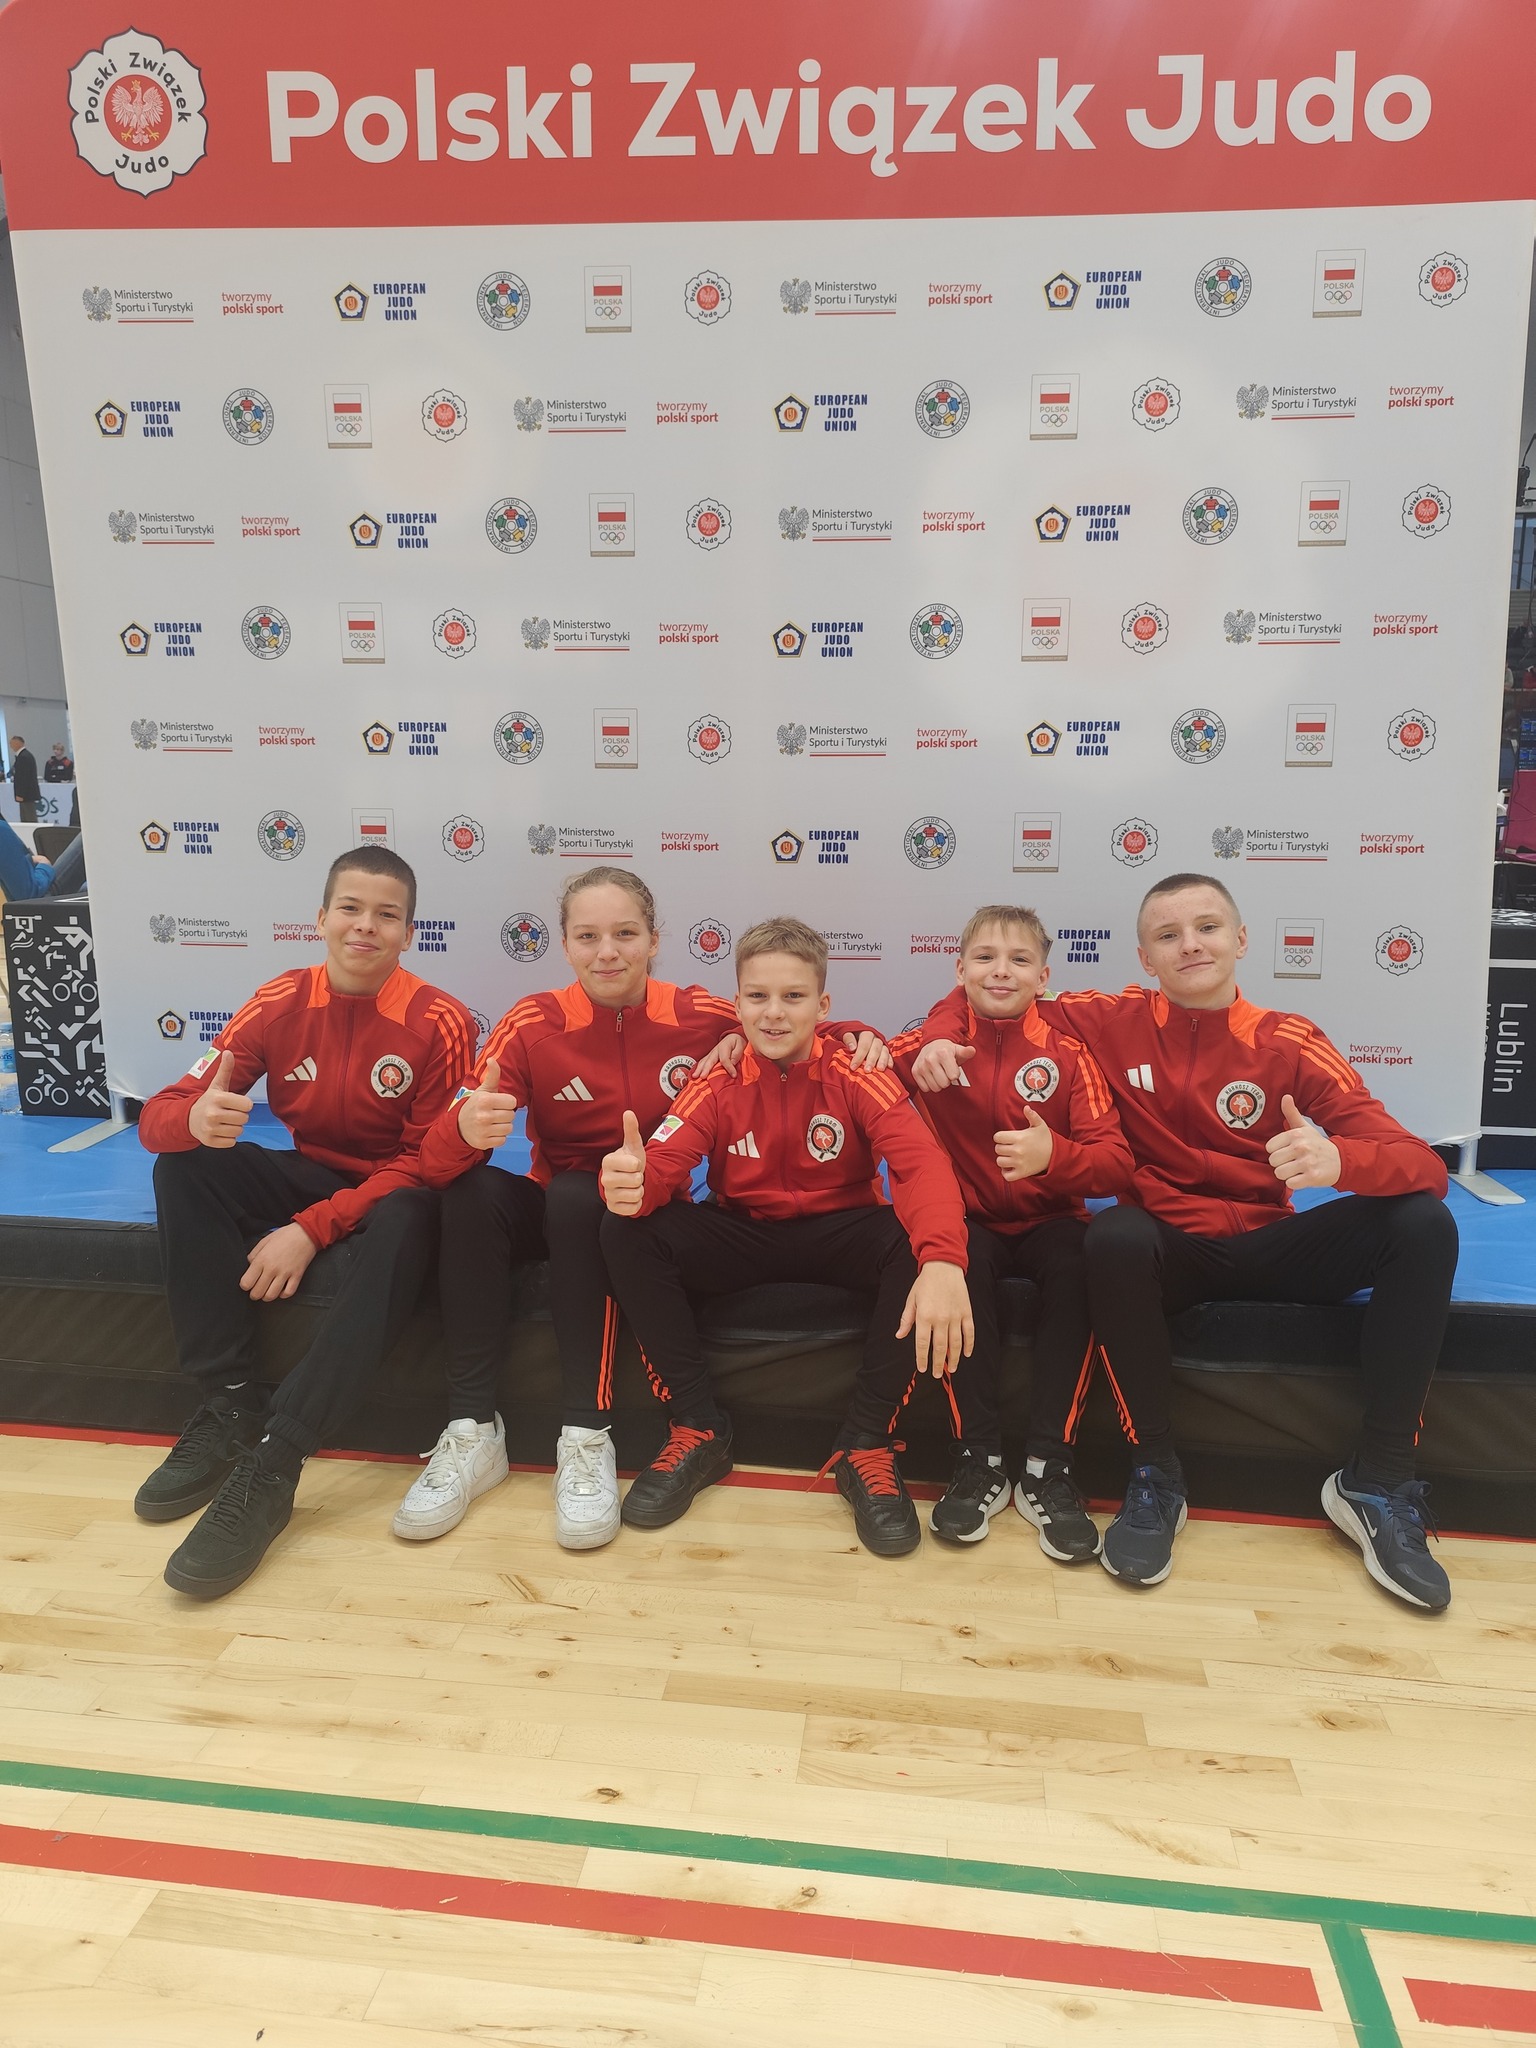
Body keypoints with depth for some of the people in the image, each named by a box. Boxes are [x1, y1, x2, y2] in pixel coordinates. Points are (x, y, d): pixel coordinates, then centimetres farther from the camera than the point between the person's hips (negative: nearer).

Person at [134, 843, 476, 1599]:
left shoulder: (440, 1023, -15)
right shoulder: (279, 1004, -6)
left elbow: (428, 1163, -15)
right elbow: (159, 1114, -8)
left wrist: (313, 1228, -26)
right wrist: (197, 1120, -35)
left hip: (393, 1193, -4)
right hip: (309, 1177, 4)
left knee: (408, 1223, -37)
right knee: (184, 1166, -20)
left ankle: (273, 1463, -36)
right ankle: (231, 1404, -17)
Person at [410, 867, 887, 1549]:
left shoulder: (703, 1019, -12)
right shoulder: (532, 1024, -13)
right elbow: (436, 1160, -20)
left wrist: (858, 1037, -18)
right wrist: (467, 1127, -45)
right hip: (548, 1206, 1)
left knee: (574, 1196, -32)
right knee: (472, 1190, -28)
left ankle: (586, 1438, -25)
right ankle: (472, 1430, -20)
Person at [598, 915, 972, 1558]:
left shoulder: (856, 1076, -13)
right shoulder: (718, 1081, -6)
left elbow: (922, 1164, -28)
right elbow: (663, 1162, -19)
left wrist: (943, 1262, -48)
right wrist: (631, 1180, -47)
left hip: (839, 1235, -1)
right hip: (741, 1237, 2)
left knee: (916, 1239, -33)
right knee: (628, 1233, -23)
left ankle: (866, 1446, -16)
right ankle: (697, 1431, -10)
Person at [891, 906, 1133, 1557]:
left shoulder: (1067, 1056, -4)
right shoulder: (938, 1042, 1)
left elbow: (1117, 1165, -12)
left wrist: (1055, 1155, -33)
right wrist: (915, 1058, -20)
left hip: (1048, 1222, 0)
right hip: (967, 1221, 0)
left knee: (1078, 1263, -31)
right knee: (960, 1260, -32)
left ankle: (1047, 1470, -21)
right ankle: (979, 1462, -21)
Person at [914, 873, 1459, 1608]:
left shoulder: (1289, 1043, -7)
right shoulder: (1114, 1021, -4)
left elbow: (1423, 1165, -14)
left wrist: (1338, 1159, -37)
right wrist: (940, 1037, -18)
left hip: (1266, 1248, 2)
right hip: (1169, 1248, -1)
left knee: (1423, 1224, -21)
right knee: (1113, 1236, -36)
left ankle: (1377, 1484, -10)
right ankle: (1155, 1477, -17)